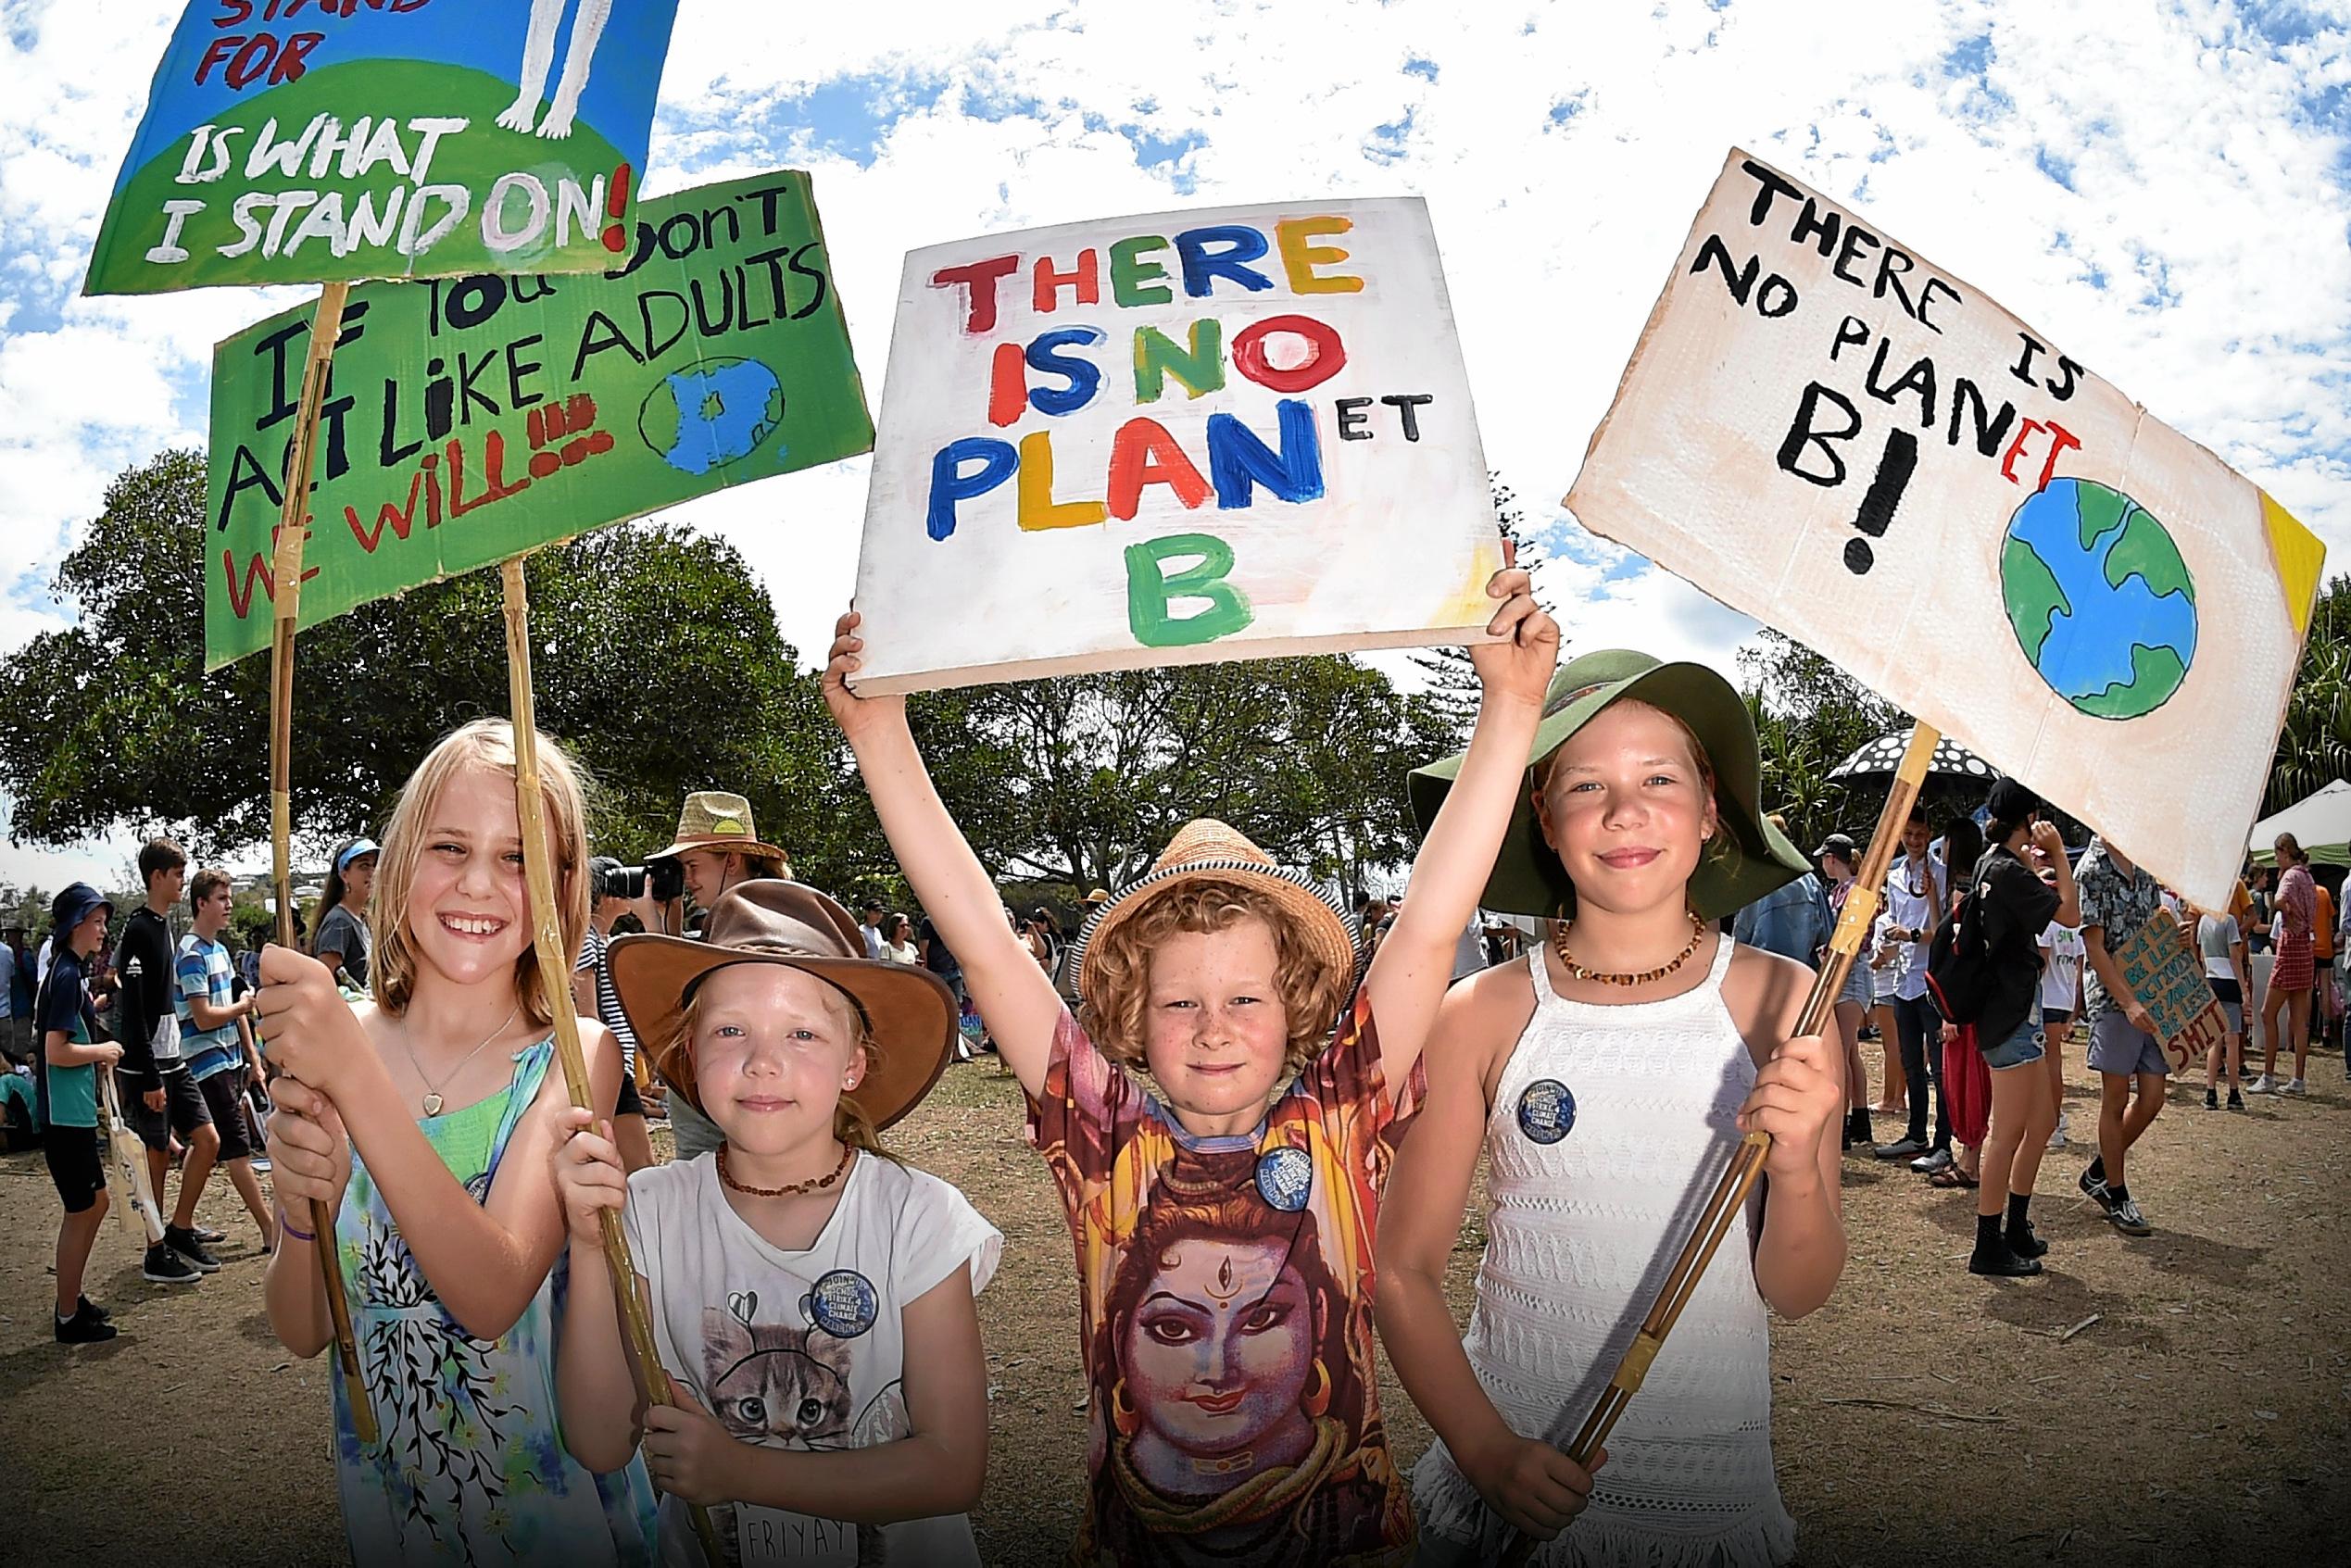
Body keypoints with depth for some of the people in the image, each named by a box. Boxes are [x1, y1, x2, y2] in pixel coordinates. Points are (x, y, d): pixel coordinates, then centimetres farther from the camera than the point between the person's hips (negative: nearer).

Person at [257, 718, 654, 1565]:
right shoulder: (329, 1038, -7)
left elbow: (494, 1296, -29)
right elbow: (302, 1331, -5)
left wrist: (355, 1074, -35)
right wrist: (303, 1210, -27)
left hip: (548, 1487, -3)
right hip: (385, 1488, 3)